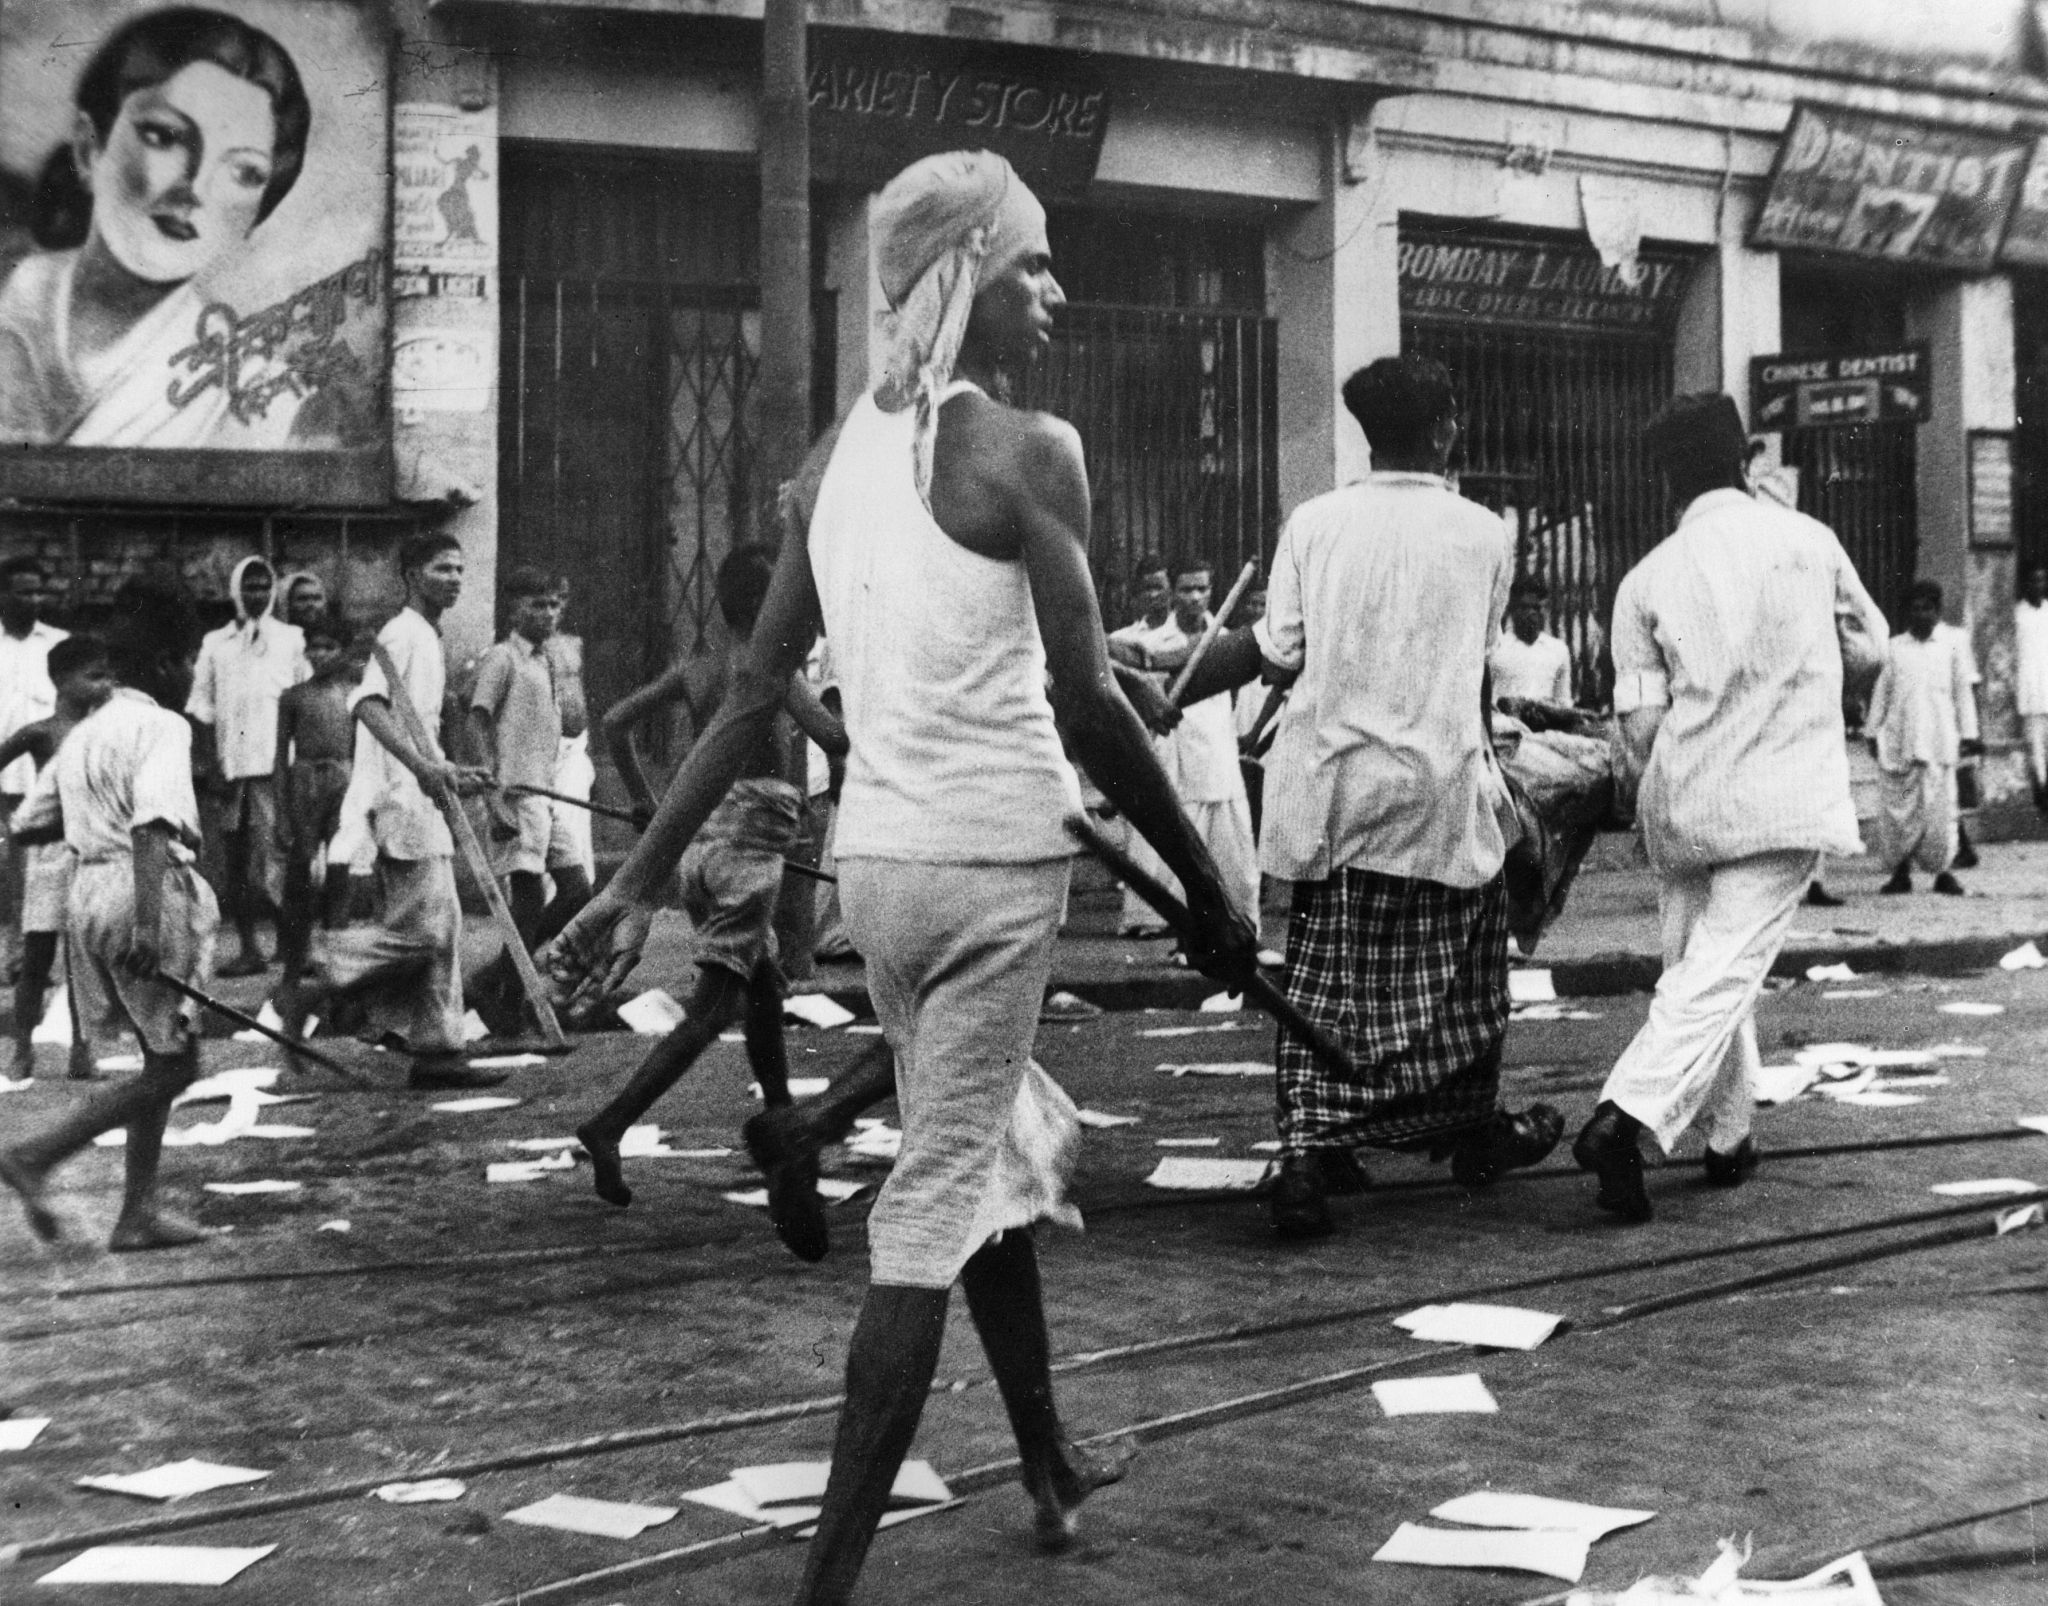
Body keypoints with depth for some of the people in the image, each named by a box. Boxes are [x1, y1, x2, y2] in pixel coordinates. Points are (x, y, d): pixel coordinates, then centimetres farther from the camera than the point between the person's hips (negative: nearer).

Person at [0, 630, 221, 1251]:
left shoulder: (83, 736, 16)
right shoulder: (160, 726, -9)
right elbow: (151, 826, -21)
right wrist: (147, 922, -28)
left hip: (91, 891, 9)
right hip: (145, 894, -9)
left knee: (162, 1062, 15)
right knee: (174, 1066, -1)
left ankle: (138, 1214, 14)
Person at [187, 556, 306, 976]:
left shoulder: (291, 639, 6)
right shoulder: (216, 643, 10)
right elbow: (201, 709, 8)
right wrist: (208, 766, -1)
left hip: (274, 766, -3)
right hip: (229, 767, 3)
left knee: (268, 866, -14)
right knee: (234, 865, 7)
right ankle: (248, 948, 14)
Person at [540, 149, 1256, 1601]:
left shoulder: (837, 457, 9)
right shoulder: (1026, 450, -11)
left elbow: (757, 692, 7)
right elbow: (1087, 706, -13)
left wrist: (642, 882, 9)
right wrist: (1209, 889, -5)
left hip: (877, 858, 7)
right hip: (997, 862, -7)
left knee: (1008, 1146, 24)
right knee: (937, 1208, -3)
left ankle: (1052, 1469, 39)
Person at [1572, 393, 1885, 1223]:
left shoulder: (1647, 579, 0)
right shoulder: (1809, 541, 1)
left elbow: (1640, 727, -3)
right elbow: (1868, 654, 13)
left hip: (1682, 803, 2)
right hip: (1783, 797, -2)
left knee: (1696, 967, 18)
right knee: (1723, 975, -7)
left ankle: (1729, 1138, 24)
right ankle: (1626, 1115, -25)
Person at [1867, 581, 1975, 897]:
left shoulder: (1949, 649, 7)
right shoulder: (1894, 648, 7)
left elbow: (1963, 692, 10)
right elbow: (1881, 691, 10)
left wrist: (1967, 734, 6)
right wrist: (1873, 732, 8)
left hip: (1939, 741, 0)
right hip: (1898, 740, 1)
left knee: (1940, 805, -4)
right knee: (1897, 804, 0)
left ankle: (1943, 871, 5)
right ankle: (1901, 870, 10)